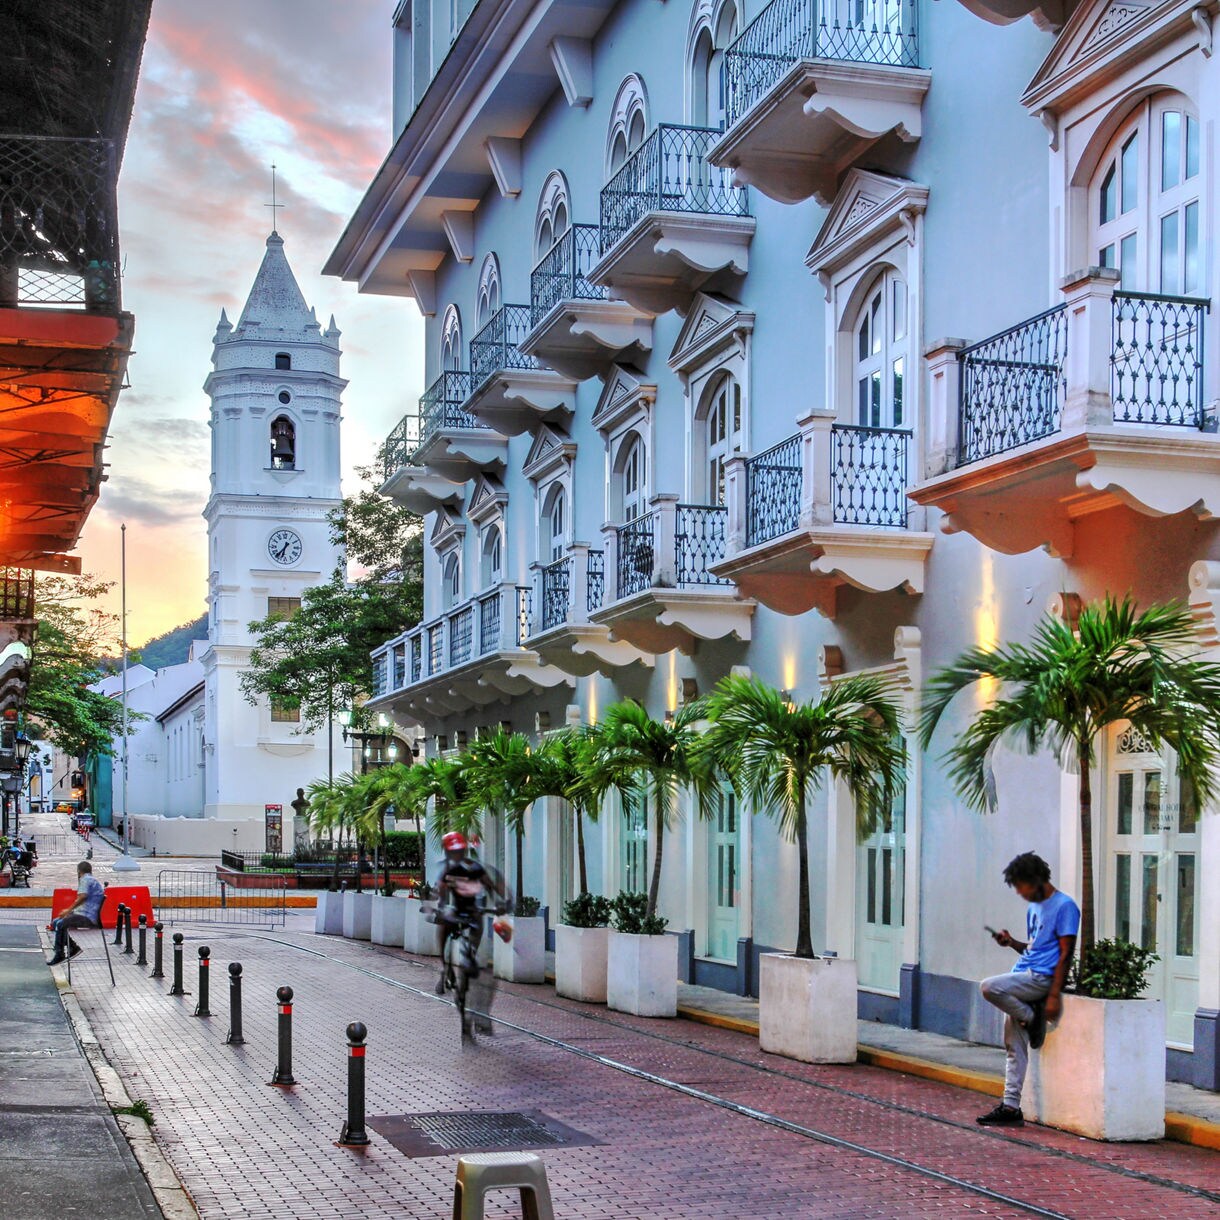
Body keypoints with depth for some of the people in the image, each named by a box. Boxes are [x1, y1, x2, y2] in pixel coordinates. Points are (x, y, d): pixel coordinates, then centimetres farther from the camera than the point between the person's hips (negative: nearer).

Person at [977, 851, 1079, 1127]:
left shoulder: (1064, 906, -9)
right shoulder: (1034, 907, 19)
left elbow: (1065, 955, -13)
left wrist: (1054, 996, -19)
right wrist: (1012, 943, 7)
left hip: (1042, 978, -9)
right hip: (1024, 979, 9)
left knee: (988, 987, -28)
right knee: (1015, 1047, 4)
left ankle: (1033, 1019, -7)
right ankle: (1011, 1107, 7)